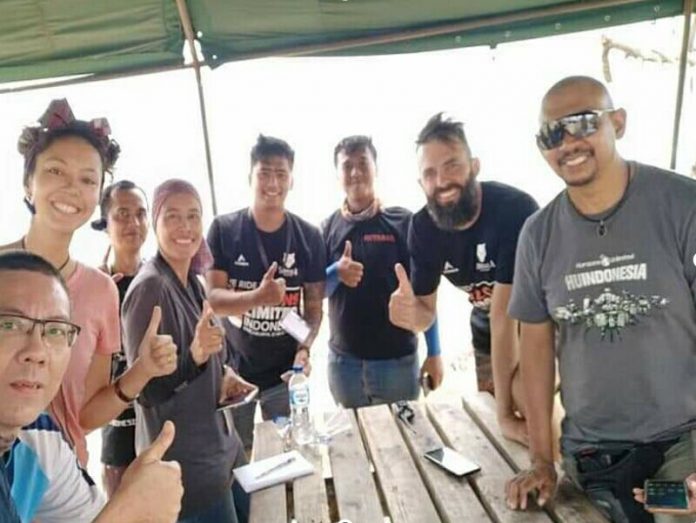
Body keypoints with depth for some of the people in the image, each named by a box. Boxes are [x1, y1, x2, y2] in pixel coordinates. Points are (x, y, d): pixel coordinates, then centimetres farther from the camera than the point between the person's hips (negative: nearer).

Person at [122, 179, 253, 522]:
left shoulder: (191, 281, 3)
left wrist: (225, 374, -2)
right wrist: (194, 355, -34)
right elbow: (144, 389, -20)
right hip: (183, 463, -8)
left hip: (216, 447, 8)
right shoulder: (150, 287, -21)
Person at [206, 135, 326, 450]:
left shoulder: (309, 236, -3)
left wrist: (304, 348, -17)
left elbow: (314, 304, 0)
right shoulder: (223, 230, -7)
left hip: (285, 371, 1)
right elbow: (211, 298, -12)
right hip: (233, 370, 0)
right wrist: (258, 297, -30)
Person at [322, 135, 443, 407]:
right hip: (343, 359, 2)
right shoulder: (328, 228, 3)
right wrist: (336, 273, -18)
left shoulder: (402, 221, -5)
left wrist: (434, 352, -3)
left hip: (397, 357, -2)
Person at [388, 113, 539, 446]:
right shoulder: (423, 226, -16)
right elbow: (426, 311, -10)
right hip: (487, 331, 5)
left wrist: (506, 411, -29)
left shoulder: (514, 209, -33)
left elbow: (506, 313, -34)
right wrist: (411, 311, -38)